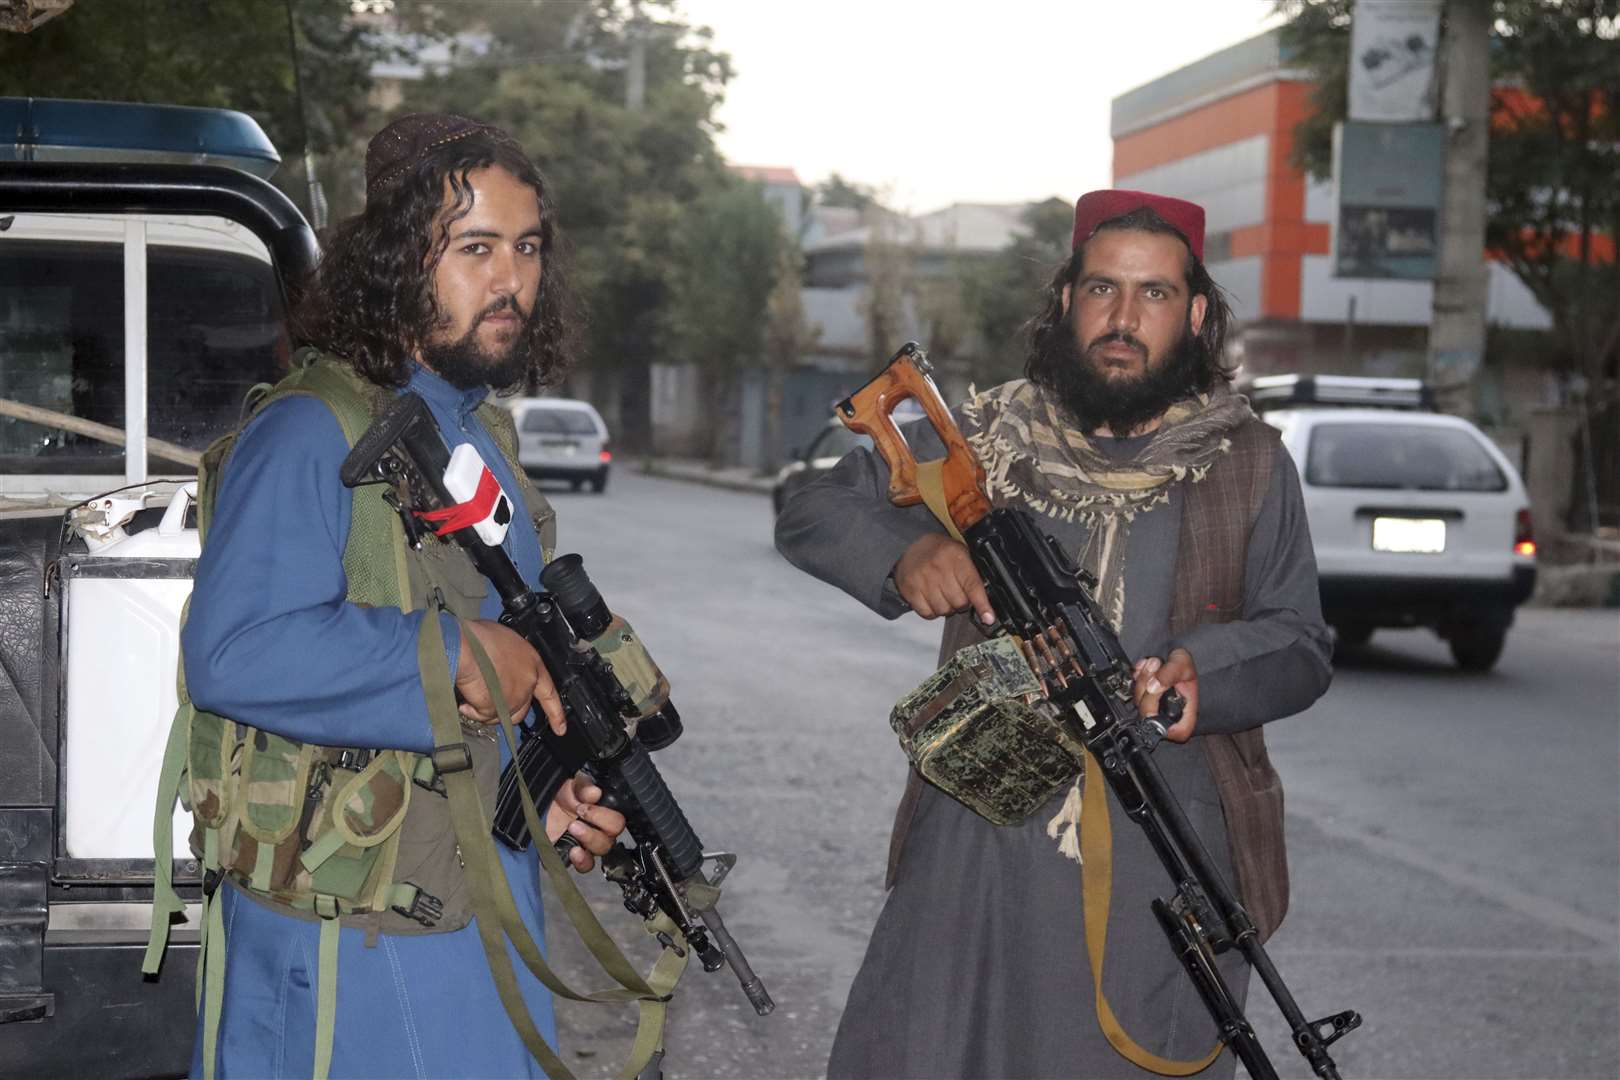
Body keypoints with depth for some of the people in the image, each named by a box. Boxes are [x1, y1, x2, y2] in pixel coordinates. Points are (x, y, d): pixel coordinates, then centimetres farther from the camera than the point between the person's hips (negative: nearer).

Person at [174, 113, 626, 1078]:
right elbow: (232, 656, -30)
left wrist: (552, 788, 8)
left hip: (489, 906, 9)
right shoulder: (310, 435, -17)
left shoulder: (485, 435, 13)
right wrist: (455, 652, -25)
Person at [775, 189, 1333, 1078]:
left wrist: (1209, 671, -17)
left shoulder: (1248, 464, 6)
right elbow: (811, 513, 10)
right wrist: (902, 553, -12)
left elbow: (1299, 646, 6)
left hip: (1165, 872, 0)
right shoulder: (983, 440, 7)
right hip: (980, 847, 1)